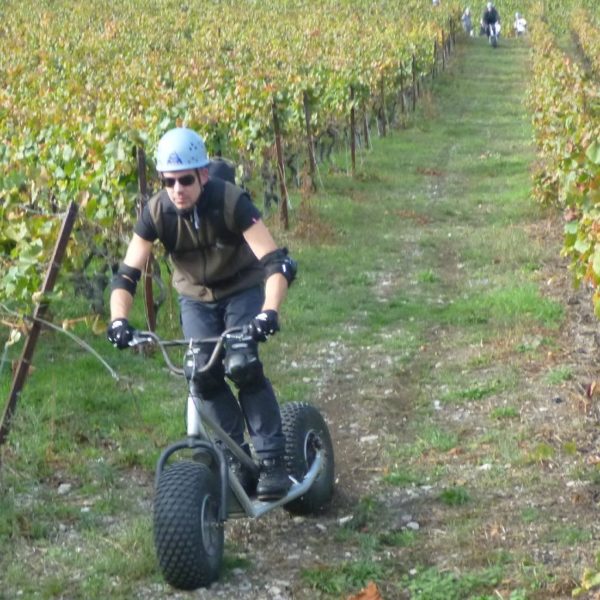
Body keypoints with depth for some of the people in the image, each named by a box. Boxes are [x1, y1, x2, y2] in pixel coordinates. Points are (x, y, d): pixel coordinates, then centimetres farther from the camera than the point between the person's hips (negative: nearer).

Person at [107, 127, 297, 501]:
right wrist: (119, 320, -37)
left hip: (243, 291, -3)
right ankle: (237, 458, 3)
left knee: (242, 365, -24)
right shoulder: (157, 212, -21)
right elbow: (127, 274, -20)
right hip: (196, 299, 3)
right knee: (203, 375, -15)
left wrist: (269, 311, -53)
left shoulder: (231, 202, -31)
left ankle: (273, 459, -10)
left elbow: (276, 263, -37)